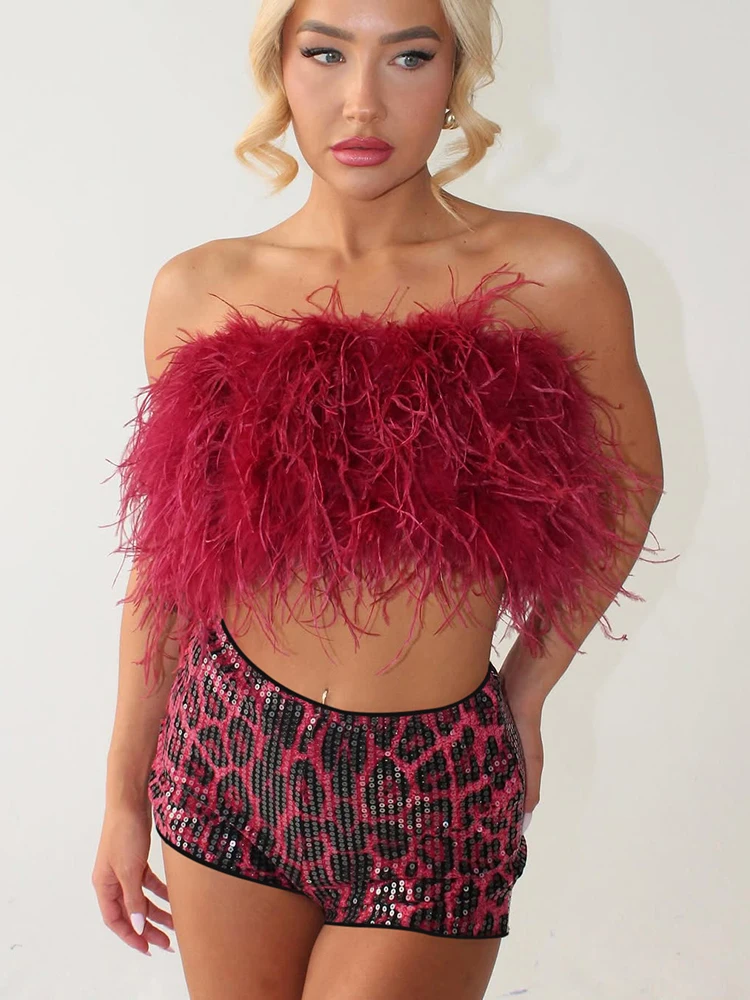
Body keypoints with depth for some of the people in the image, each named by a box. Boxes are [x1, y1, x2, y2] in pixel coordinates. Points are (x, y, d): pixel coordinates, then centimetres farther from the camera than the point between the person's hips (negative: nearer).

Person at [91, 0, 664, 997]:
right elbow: (167, 557, 3)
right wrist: (125, 793, 8)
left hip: (432, 791, -2)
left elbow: (625, 487, 6)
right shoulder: (198, 292, -4)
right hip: (226, 762, 2)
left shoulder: (549, 276, -10)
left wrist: (526, 690, 5)